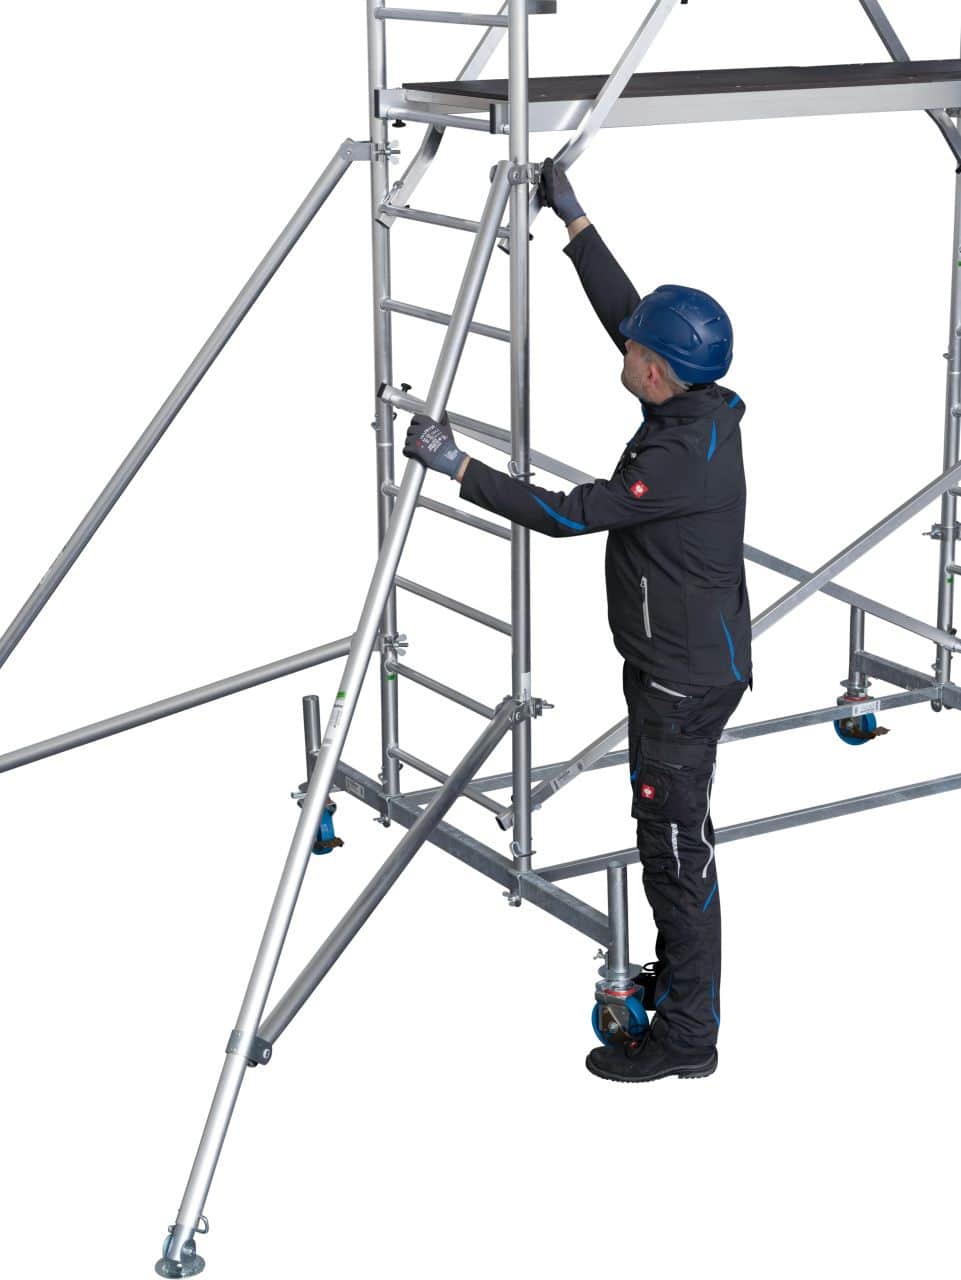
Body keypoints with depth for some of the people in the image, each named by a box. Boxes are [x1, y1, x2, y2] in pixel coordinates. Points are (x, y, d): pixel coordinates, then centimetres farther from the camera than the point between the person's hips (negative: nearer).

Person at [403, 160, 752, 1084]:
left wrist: (454, 468, -21)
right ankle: (682, 977, 39)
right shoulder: (704, 407, -1)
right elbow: (622, 308, 10)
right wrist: (573, 220, 11)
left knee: (674, 845, -1)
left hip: (685, 678, -10)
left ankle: (686, 1034, 9)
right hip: (682, 662, 10)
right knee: (677, 829, 22)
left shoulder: (680, 457, -28)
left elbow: (565, 515, -26)